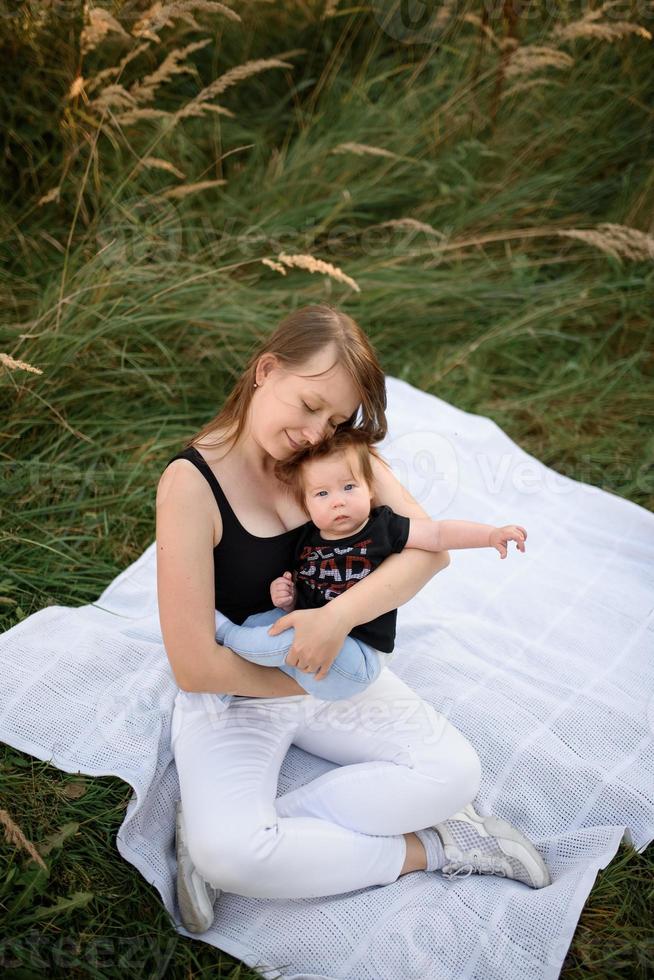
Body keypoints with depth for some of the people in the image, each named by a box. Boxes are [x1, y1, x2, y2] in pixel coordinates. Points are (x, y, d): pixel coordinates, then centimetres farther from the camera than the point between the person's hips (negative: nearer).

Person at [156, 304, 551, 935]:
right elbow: (195, 667, -23)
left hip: (333, 673, 6)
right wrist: (308, 681, -13)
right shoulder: (191, 484, -23)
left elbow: (430, 545, -18)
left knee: (456, 772, -12)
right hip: (233, 695, -5)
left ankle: (219, 823, -9)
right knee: (226, 852, -30)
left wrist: (338, 616, -33)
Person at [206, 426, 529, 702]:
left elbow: (439, 533, -10)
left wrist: (492, 534, -22)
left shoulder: (382, 527, -7)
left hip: (360, 654, -6)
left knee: (294, 637, -27)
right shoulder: (307, 539, 3)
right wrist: (285, 599, -9)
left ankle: (225, 632, -8)